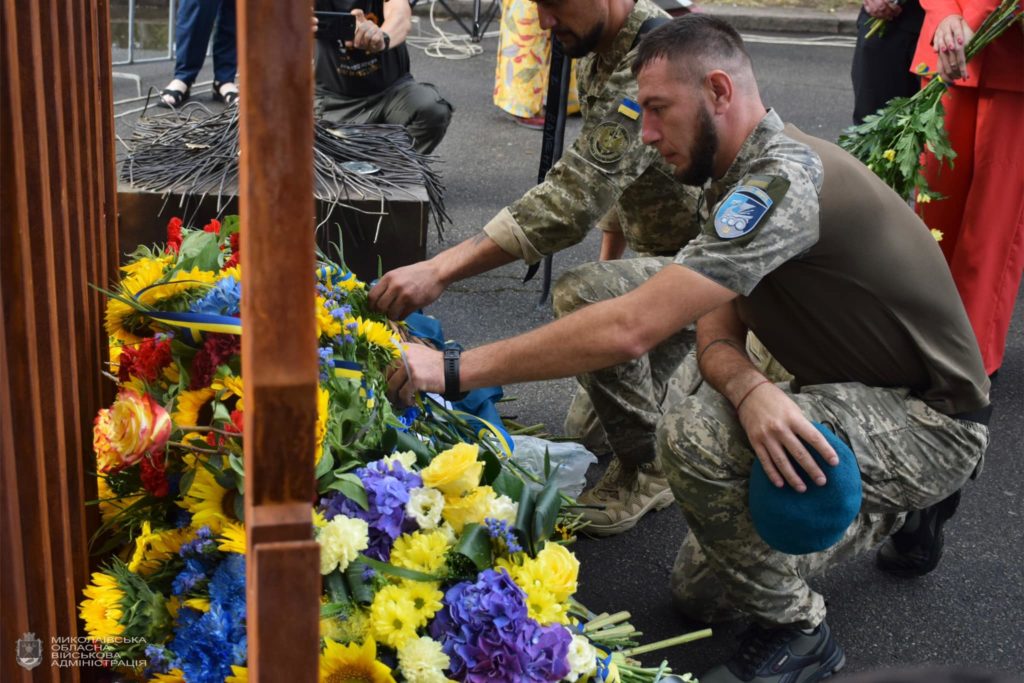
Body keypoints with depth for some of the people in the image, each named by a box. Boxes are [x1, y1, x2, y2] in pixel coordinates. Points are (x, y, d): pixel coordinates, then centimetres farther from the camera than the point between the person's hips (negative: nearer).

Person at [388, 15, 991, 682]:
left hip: (934, 423, -9)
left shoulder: (785, 179, -30)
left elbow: (630, 329, -37)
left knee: (696, 435, -32)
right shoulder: (735, 183, 4)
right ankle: (886, 510, 25)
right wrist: (750, 387, -31)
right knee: (699, 591, 12)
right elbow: (716, 338, -5)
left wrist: (455, 369, -31)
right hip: (862, 396, 9)